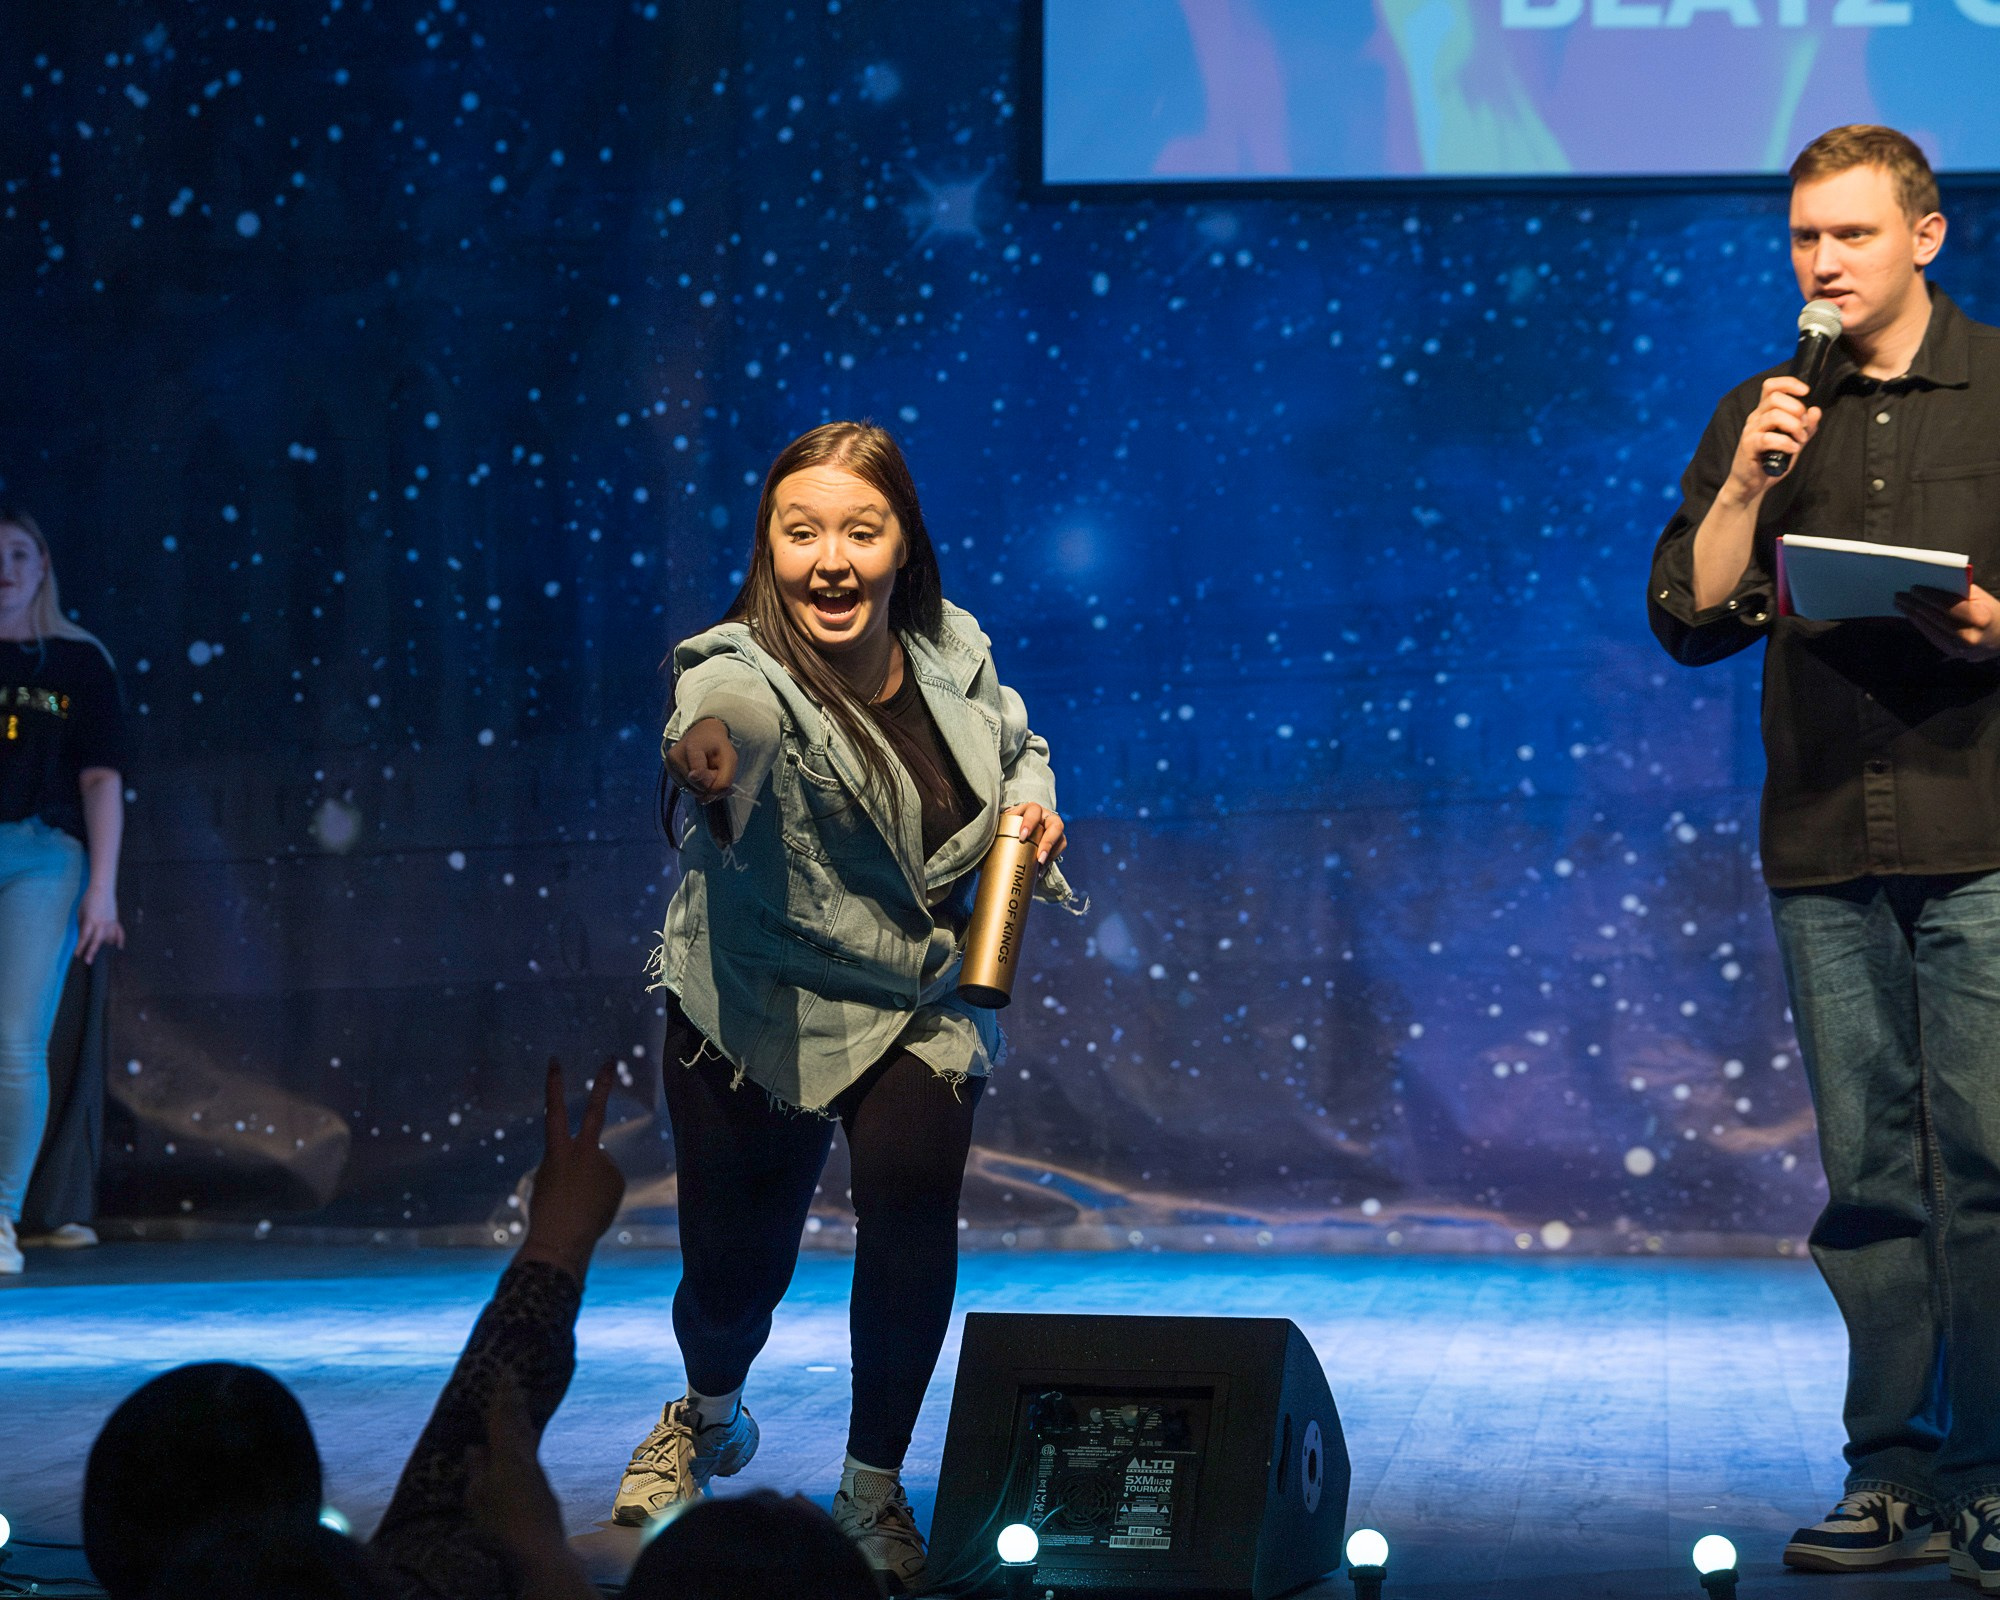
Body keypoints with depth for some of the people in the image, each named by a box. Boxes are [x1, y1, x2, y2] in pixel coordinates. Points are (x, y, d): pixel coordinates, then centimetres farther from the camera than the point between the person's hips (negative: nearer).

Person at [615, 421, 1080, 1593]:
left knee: (912, 1201, -22)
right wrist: (708, 746, -78)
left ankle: (874, 1487, -1)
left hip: (923, 1006, 3)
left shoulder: (953, 651, -9)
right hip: (763, 1012, -3)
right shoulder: (746, 675, -27)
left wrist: (1033, 798, -10)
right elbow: (732, 711, -53)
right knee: (734, 1273, 4)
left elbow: (1016, 742, 13)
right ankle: (709, 1417, 44)